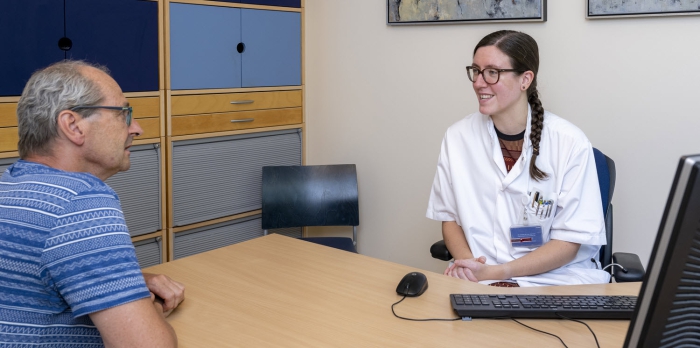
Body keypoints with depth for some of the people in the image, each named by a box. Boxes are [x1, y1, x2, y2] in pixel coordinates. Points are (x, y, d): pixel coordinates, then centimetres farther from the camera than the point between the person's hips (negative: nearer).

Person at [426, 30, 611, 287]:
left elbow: (569, 241, -6)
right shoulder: (458, 137, 1)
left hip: (555, 278, -1)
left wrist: (494, 273, -16)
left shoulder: (570, 143, -9)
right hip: (477, 276, 2)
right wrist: (468, 261, -12)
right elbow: (449, 217, 9)